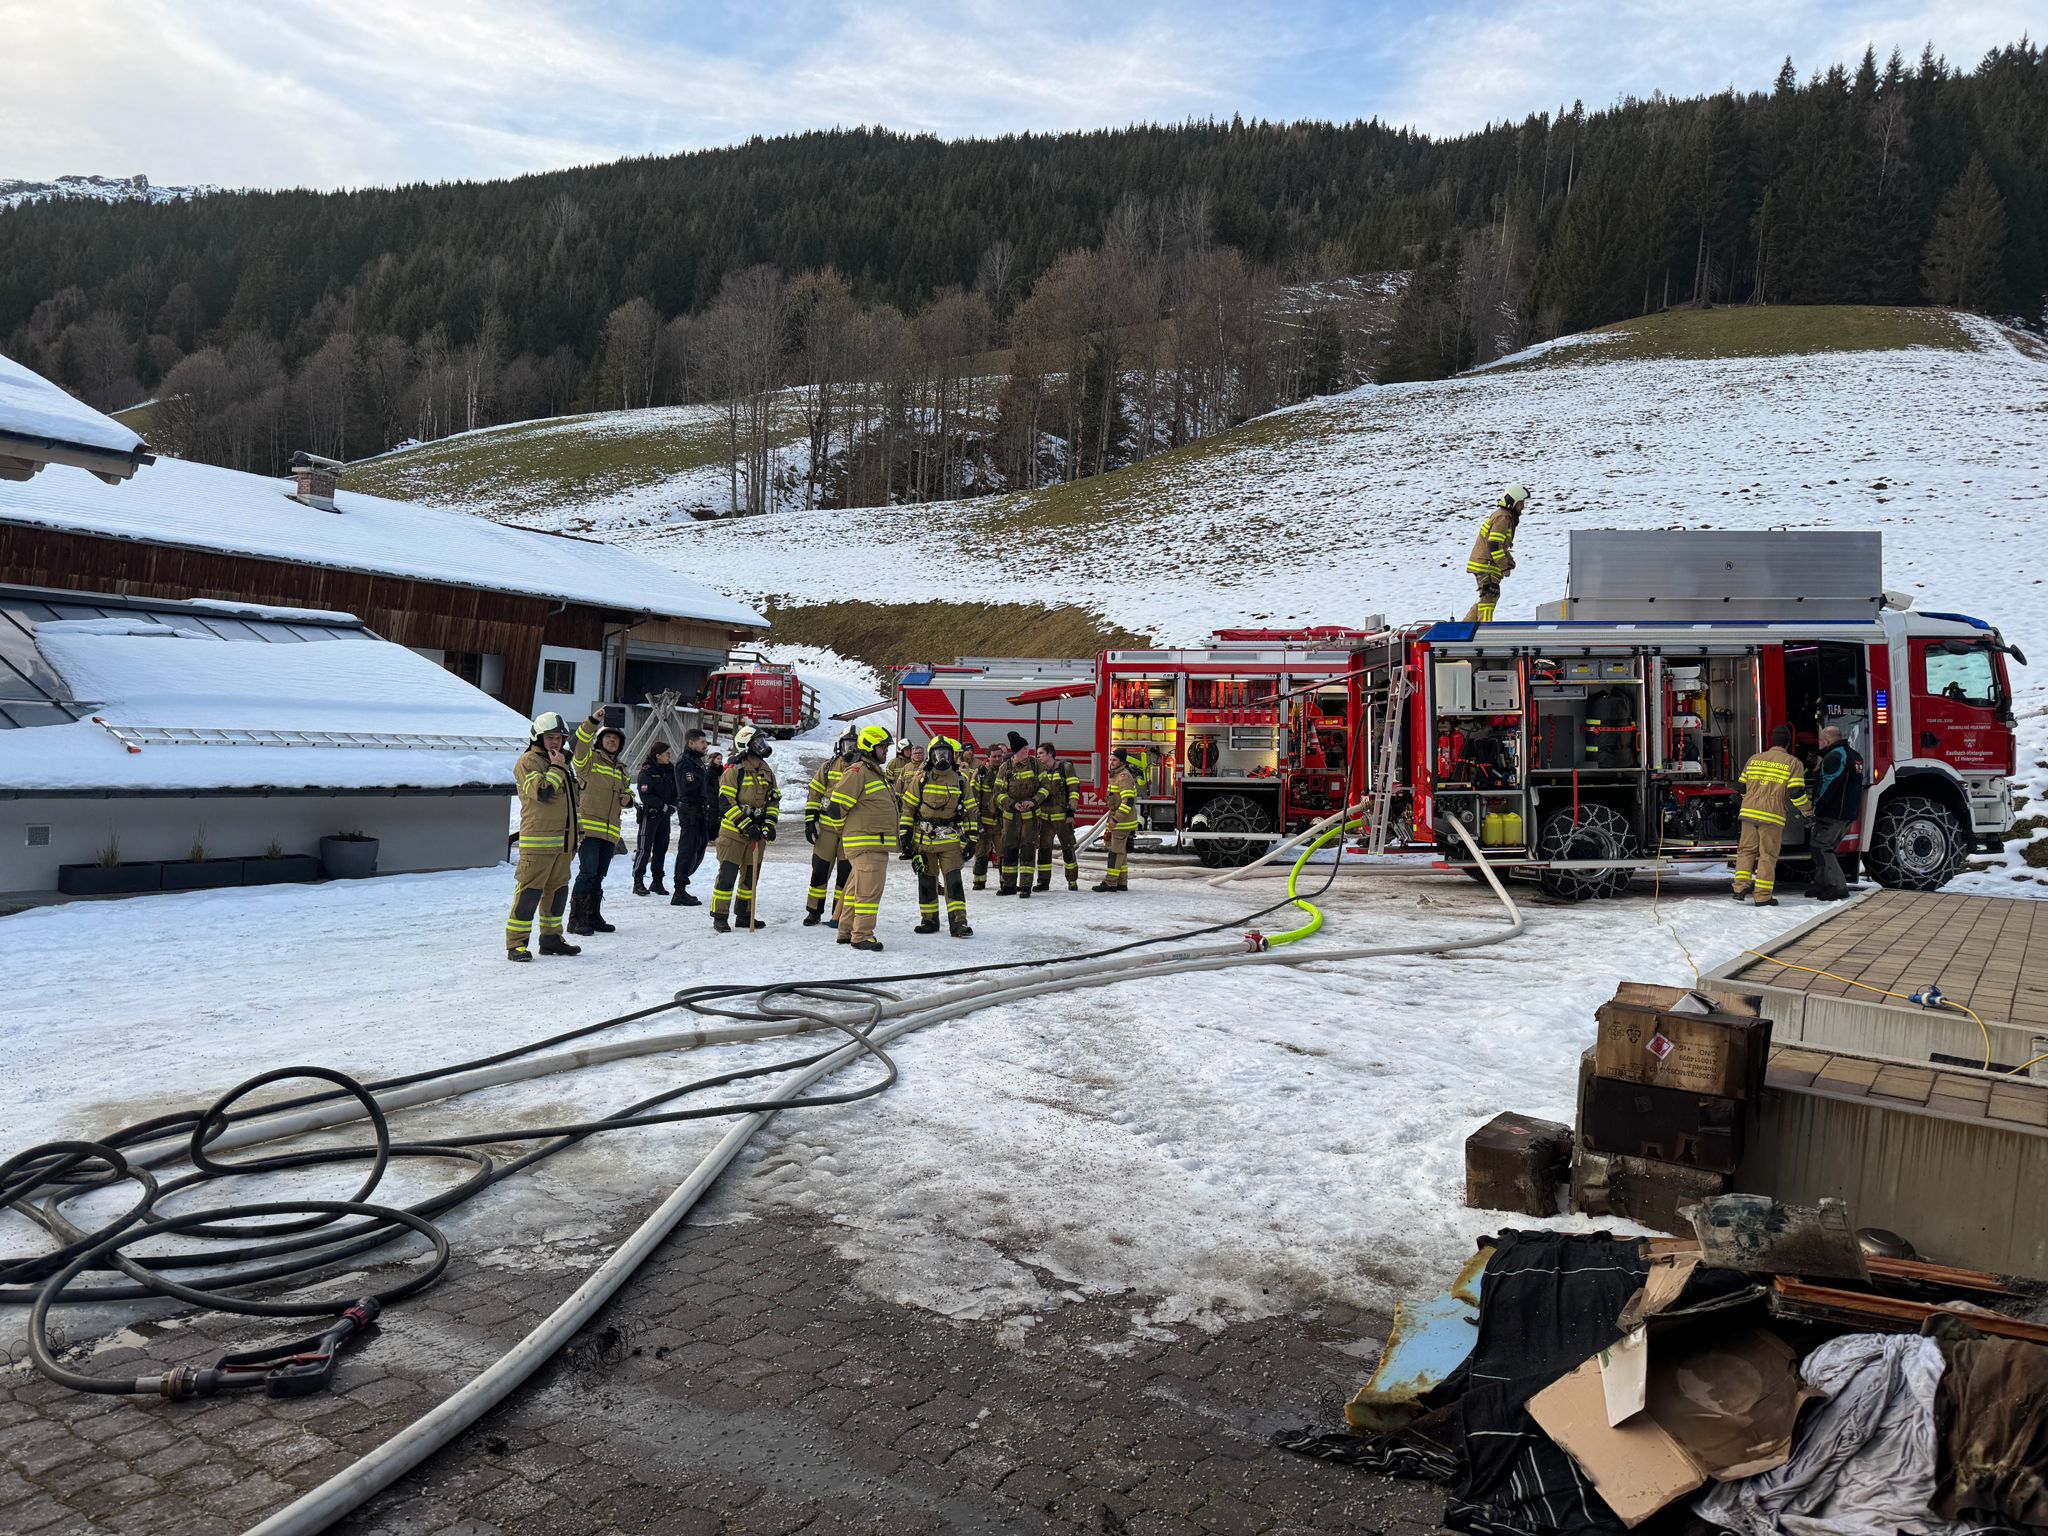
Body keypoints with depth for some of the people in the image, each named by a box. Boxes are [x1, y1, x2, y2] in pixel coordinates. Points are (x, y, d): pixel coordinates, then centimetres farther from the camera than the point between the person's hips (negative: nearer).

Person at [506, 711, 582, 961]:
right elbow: (542, 792, -23)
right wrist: (556, 767, -14)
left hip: (562, 840, 8)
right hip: (537, 841, -8)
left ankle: (551, 938, 23)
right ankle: (516, 943, -6)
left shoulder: (563, 762, 20)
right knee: (530, 891, -9)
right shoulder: (527, 762, -6)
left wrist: (573, 839, 25)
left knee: (558, 889, 13)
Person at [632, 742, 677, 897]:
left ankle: (657, 882, 17)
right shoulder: (647, 772, -12)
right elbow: (645, 795, -16)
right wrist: (664, 806, -19)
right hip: (649, 813, -6)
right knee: (644, 848, -5)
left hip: (664, 814, 6)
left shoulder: (670, 770, 7)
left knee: (661, 848, 9)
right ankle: (638, 882, -1)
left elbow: (676, 789, 13)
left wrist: (673, 805, -4)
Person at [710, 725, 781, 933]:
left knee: (751, 875, 12)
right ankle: (719, 917, 1)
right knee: (728, 874, -6)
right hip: (733, 832, -7)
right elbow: (726, 802, -16)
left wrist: (769, 825, -2)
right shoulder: (733, 772, -12)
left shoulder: (767, 774, 8)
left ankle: (743, 915, 24)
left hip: (757, 833, 7)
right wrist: (746, 826, -20)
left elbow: (774, 801, 13)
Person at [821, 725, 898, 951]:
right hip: (865, 843, -10)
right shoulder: (857, 771, -13)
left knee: (857, 888, 15)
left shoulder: (877, 773, 20)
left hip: (877, 843, 10)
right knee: (869, 890, -9)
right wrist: (841, 830, -3)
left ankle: (847, 931, 22)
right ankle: (861, 935, -5)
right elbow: (838, 803, -16)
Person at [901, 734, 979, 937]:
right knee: (926, 881, 8)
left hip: (950, 840, -1)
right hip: (923, 839, 1)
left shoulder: (961, 781, 5)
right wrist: (904, 834, 0)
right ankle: (929, 919, 20)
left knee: (954, 881, -8)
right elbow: (908, 807, 5)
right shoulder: (920, 779, 2)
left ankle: (958, 922, -6)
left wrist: (970, 838, 5)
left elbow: (970, 811, 9)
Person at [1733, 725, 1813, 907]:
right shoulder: (1792, 763, -1)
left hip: (1749, 812, 4)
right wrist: (1807, 810, 8)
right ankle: (1762, 896, 3)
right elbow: (1796, 792, -9)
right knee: (1768, 855, 2)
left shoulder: (1754, 759, 13)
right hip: (1772, 815, -4)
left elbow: (1742, 787, 17)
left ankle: (1740, 888, 6)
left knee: (1746, 849, 12)